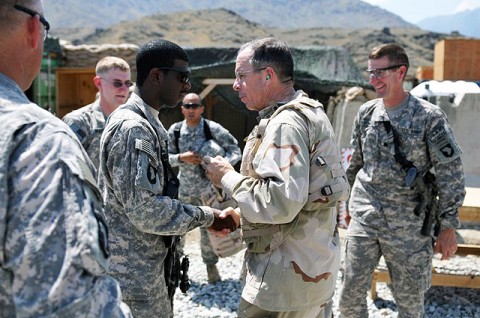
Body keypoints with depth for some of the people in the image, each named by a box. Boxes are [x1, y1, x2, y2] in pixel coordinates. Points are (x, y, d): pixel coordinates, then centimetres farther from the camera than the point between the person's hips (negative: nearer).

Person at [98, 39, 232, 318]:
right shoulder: (133, 128, -21)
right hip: (134, 273, -9)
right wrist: (203, 216, -14)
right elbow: (145, 210, -25)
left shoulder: (148, 123, 10)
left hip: (148, 265, 9)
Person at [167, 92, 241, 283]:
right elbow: (166, 157, -2)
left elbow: (235, 150, -7)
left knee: (208, 228, 7)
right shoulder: (175, 130, -5)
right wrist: (182, 158, -21)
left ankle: (211, 264, 27)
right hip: (183, 188, 2)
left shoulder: (213, 129, -11)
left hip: (207, 188, -2)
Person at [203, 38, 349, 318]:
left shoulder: (285, 123, -19)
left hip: (287, 278, -10)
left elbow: (281, 203, -29)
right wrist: (245, 215, 11)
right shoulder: (309, 113, 13)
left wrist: (228, 177, -17)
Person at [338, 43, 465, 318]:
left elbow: (450, 173, -6)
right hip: (363, 221, 4)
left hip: (409, 226, -3)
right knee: (351, 295, 7)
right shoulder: (366, 113, 5)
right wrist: (350, 201, 21)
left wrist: (449, 227, -8)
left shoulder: (429, 116, -8)